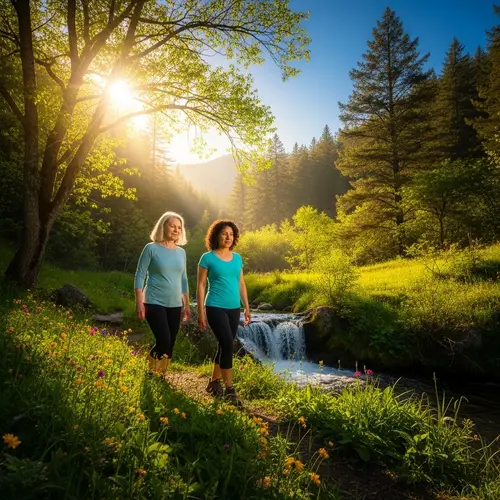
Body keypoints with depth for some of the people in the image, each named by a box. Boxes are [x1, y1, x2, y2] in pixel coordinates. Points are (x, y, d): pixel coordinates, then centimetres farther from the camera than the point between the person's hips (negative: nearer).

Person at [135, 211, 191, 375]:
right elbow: (140, 276, -6)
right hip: (154, 303, -5)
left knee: (170, 345, 7)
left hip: (175, 305, 5)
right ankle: (149, 375, 11)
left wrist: (187, 305, 15)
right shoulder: (151, 248, -6)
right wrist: (139, 303, -12)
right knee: (164, 341, -15)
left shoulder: (181, 252, 9)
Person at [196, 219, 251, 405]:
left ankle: (214, 382, 29)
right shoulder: (208, 258, -5)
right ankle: (229, 389, 0)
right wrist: (201, 312, -9)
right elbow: (200, 286, -5)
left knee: (224, 346, 12)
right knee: (228, 345, -12)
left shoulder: (237, 258, 9)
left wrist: (247, 307, 11)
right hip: (216, 308, -6)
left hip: (234, 309, 6)